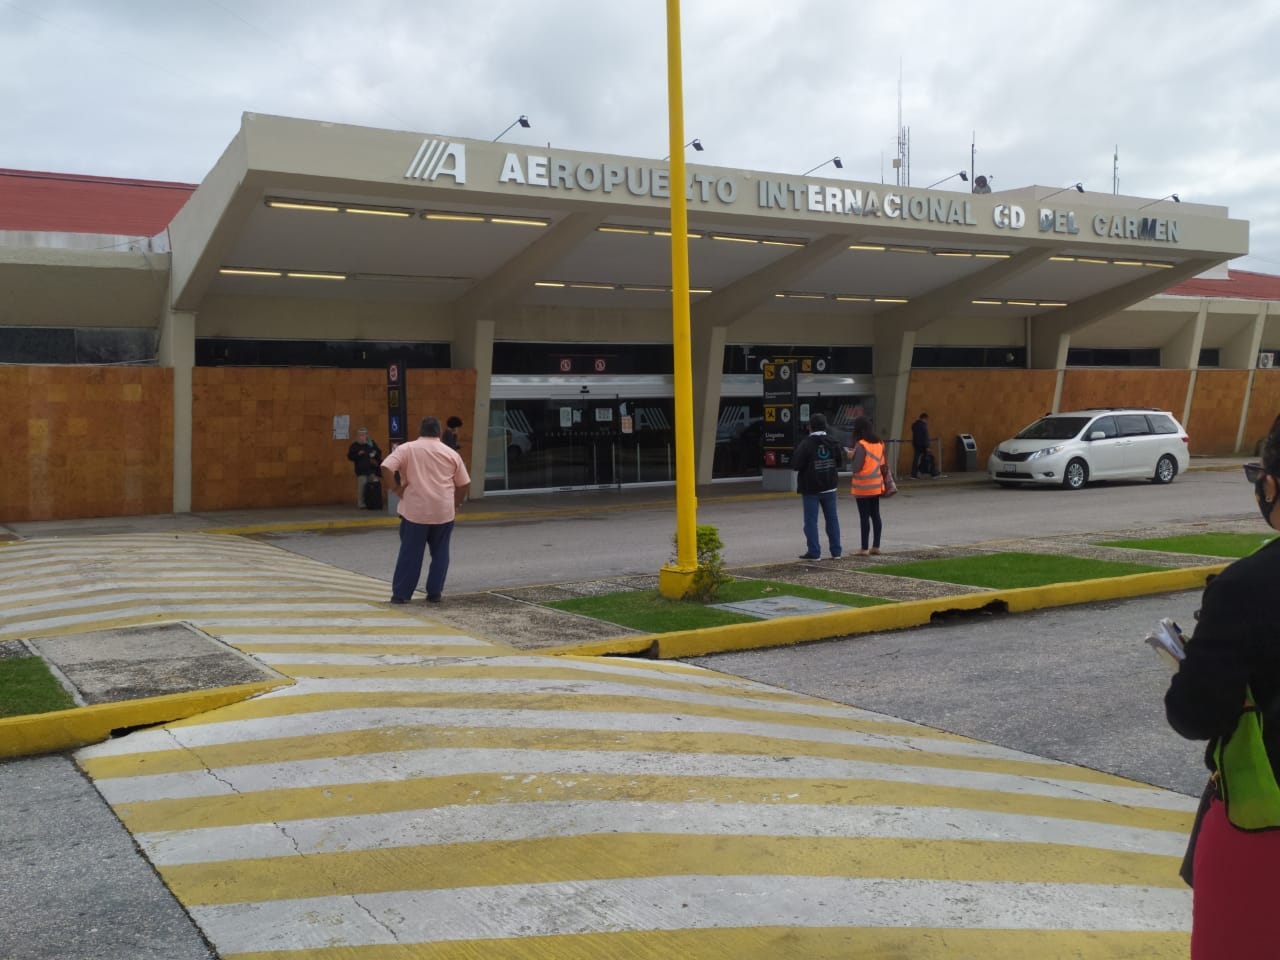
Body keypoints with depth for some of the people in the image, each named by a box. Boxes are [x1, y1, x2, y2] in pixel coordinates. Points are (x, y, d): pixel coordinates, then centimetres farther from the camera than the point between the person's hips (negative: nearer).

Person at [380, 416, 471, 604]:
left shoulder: (407, 449, 1)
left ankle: (400, 594, 7)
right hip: (444, 512, 1)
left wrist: (395, 488, -2)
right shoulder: (451, 454, 7)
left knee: (410, 553, 5)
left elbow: (386, 468, -13)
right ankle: (435, 593, 12)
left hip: (415, 510, -1)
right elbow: (465, 484, 9)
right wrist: (456, 504, 21)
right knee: (440, 552, 13)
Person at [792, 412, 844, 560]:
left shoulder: (806, 444, -15)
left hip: (811, 489, -5)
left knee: (811, 521, 1)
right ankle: (836, 551, 14)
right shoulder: (832, 443, 2)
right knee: (832, 519, 12)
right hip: (829, 487, 5)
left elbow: (795, 465, -17)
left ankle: (814, 552, -2)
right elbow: (840, 462, 9)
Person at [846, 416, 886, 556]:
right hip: (876, 485, 7)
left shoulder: (861, 445, -17)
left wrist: (851, 457, 0)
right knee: (875, 515, 12)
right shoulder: (879, 443, 5)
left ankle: (865, 548, -2)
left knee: (864, 517, -3)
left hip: (863, 487, -7)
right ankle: (876, 546, 16)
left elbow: (855, 468, -17)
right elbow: (881, 463, 13)